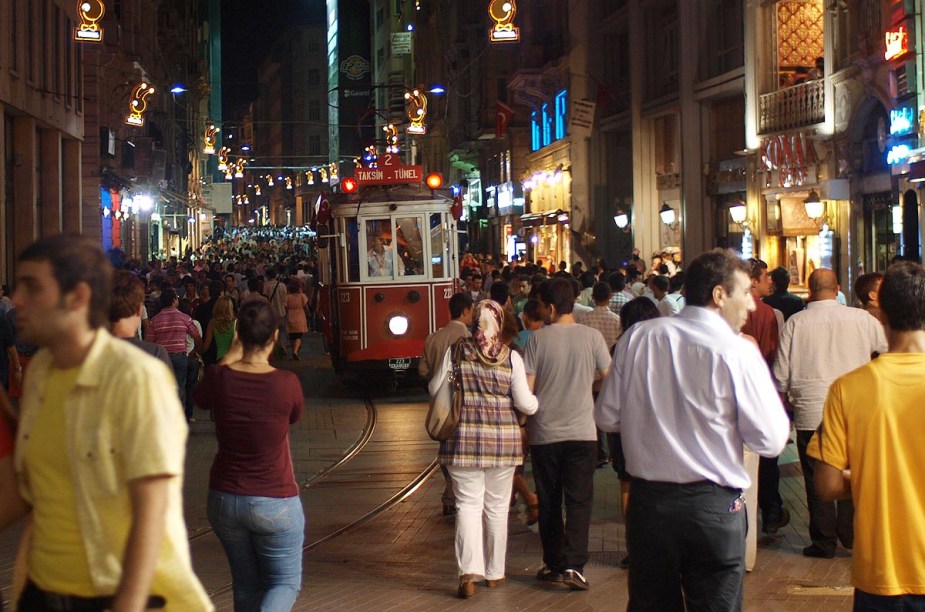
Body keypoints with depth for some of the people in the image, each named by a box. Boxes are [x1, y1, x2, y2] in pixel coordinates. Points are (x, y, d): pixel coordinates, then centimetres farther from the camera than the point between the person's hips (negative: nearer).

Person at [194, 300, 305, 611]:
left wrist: (231, 356, 13)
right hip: (276, 502, -3)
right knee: (285, 582, 11)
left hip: (224, 500, 3)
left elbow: (201, 399, 13)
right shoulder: (287, 383, -17)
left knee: (246, 585, 18)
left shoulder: (219, 378, -11)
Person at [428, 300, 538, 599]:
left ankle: (469, 572, -11)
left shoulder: (455, 351, -3)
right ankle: (494, 571, 24)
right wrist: (537, 401, 17)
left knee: (468, 504, 3)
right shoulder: (511, 357, -4)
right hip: (502, 439, 0)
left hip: (463, 438, 0)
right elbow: (525, 404, -6)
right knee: (497, 507, 13)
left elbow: (435, 389, 2)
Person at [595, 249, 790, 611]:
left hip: (647, 500, 4)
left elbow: (607, 417, 5)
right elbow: (771, 441, -10)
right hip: (714, 508, -4)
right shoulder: (737, 352, -13)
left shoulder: (637, 337, 0)